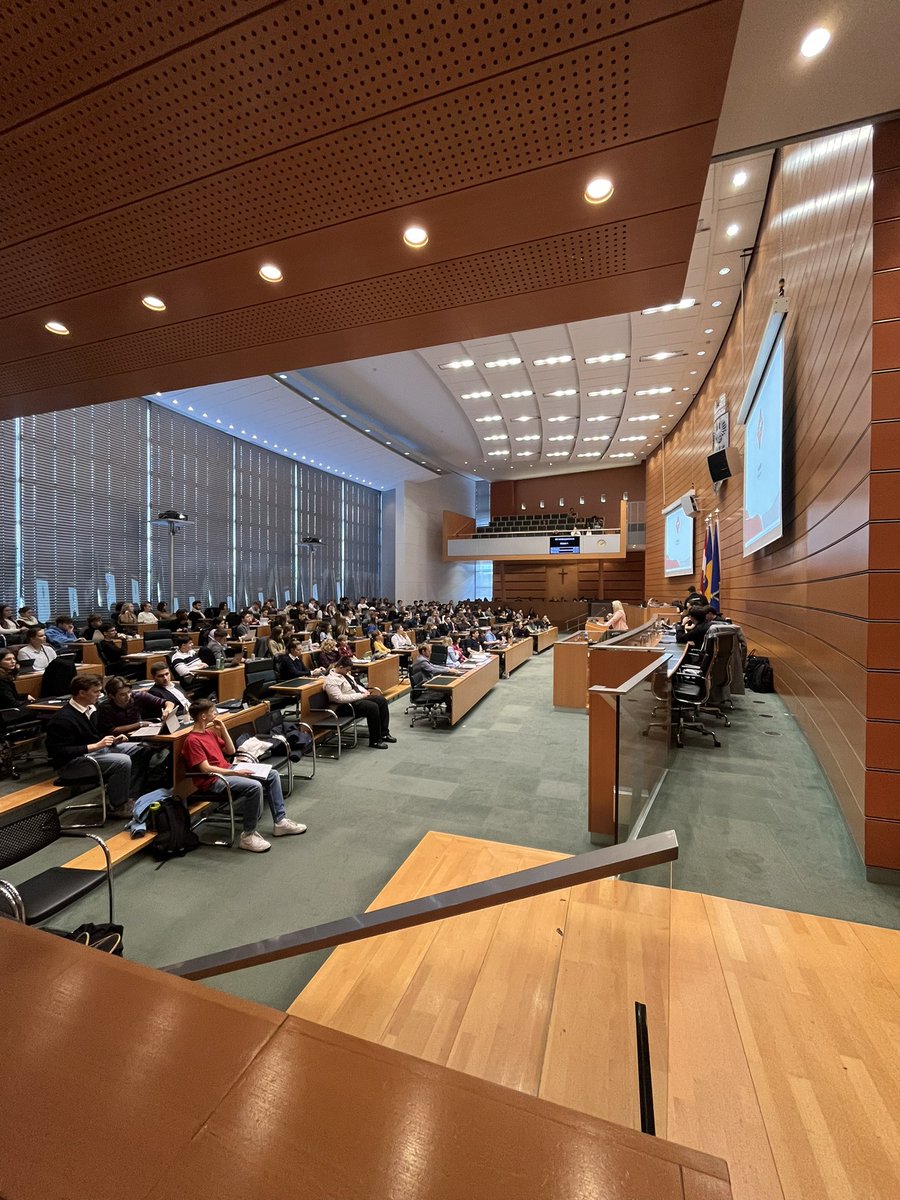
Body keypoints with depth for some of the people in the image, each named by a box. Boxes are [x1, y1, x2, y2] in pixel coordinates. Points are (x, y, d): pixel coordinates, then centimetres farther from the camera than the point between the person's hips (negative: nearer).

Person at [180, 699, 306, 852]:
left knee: (272, 775, 0)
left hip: (228, 770, 9)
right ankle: (248, 836, -18)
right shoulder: (192, 740, -13)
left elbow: (231, 751, 17)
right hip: (213, 781, -9)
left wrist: (222, 728, 8)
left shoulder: (209, 732, 14)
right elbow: (205, 768, -20)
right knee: (255, 786, -32)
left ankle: (280, 821, 3)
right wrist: (235, 773, -23)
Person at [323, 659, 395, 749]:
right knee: (373, 707, -29)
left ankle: (384, 734, 3)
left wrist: (365, 691, 3)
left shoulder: (344, 673, 10)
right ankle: (375, 741, -16)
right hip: (350, 704, -10)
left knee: (382, 700, -3)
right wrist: (361, 695, -22)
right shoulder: (331, 680, -18)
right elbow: (339, 698, -26)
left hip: (359, 696, 10)